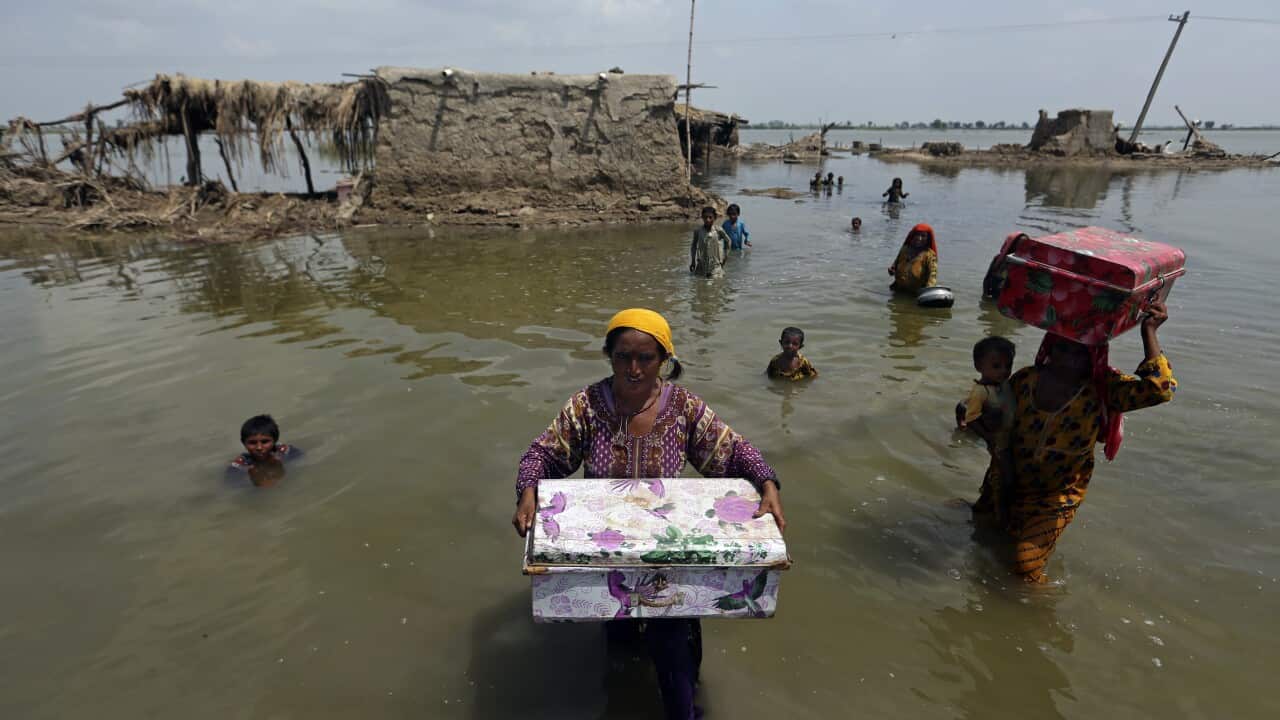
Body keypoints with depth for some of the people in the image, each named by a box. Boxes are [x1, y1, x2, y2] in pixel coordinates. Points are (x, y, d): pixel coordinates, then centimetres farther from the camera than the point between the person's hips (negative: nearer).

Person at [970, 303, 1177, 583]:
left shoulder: (1103, 388, -17)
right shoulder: (1025, 379, -12)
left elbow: (1160, 389, -35)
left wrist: (1149, 332, -32)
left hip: (1058, 495, -3)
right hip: (1010, 483, 3)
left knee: (1027, 566, -5)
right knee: (981, 518, 24)